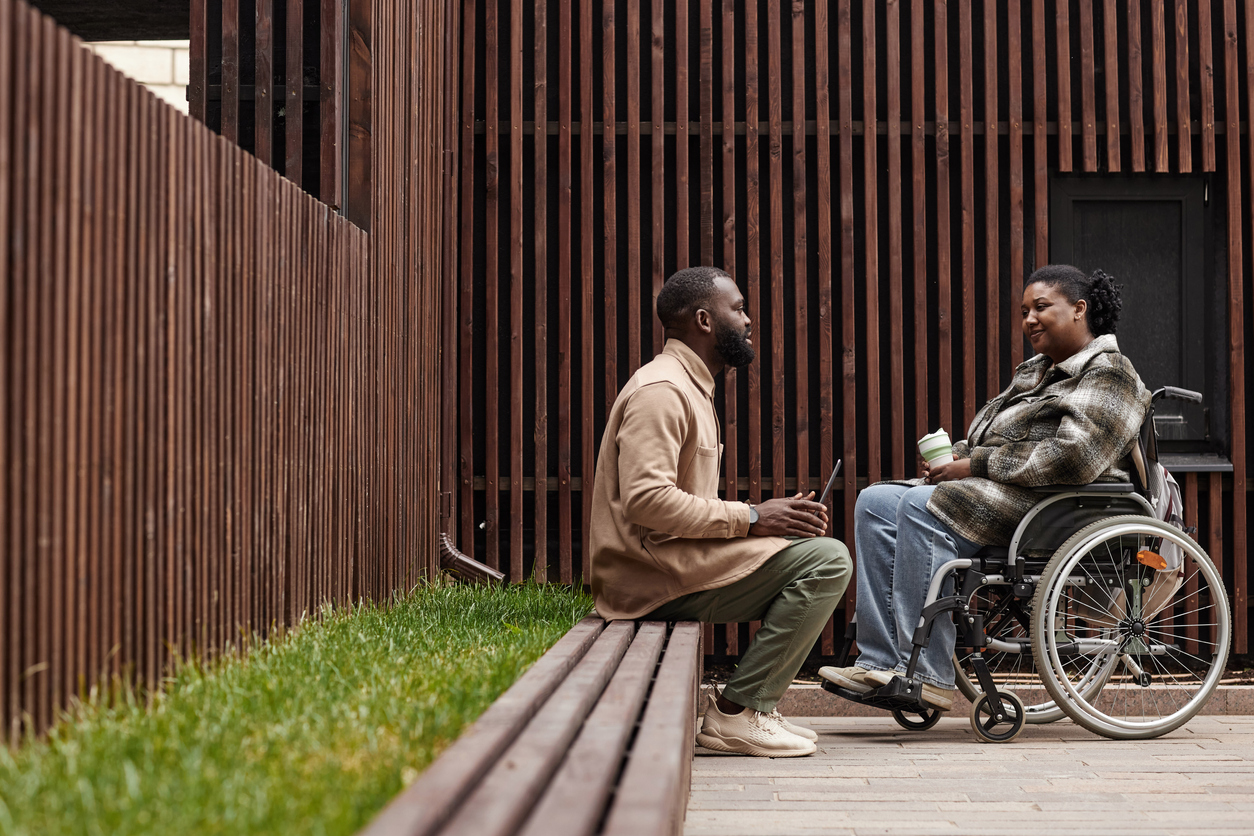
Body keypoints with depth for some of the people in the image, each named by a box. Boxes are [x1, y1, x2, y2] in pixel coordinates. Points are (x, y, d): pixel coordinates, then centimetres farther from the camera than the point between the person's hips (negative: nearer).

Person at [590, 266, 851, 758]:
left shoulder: (691, 388, 22)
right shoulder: (661, 390, -12)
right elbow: (646, 500, -25)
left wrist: (764, 515, 6)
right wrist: (750, 519, -18)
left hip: (673, 561, 11)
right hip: (655, 575, -11)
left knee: (817, 555, 18)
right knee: (827, 560, -17)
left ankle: (751, 705, 10)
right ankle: (735, 713, -14)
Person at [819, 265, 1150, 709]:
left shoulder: (1108, 374, -5)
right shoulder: (1034, 371, 25)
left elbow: (1071, 458, -21)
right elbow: (991, 434, 26)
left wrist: (978, 465, -17)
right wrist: (956, 456, 2)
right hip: (997, 491, 10)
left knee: (923, 505, -30)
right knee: (875, 501, -6)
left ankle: (928, 676, -30)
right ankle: (879, 663, -15)